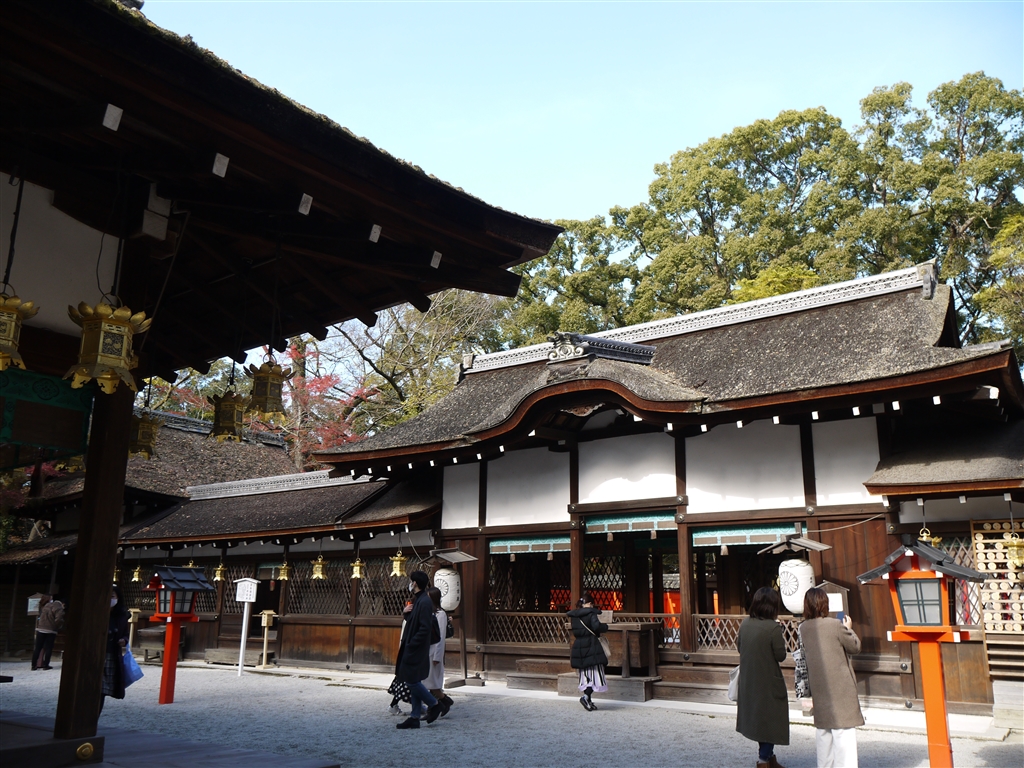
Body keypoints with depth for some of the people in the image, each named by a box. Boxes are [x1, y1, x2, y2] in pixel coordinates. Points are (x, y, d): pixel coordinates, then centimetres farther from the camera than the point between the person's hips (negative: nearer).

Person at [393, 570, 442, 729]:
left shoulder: (424, 602, -18)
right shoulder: (417, 600, 13)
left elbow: (425, 628, -22)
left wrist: (410, 645, -19)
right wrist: (407, 613, 0)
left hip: (416, 649, -10)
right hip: (412, 649, 10)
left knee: (412, 681, -6)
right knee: (413, 682, 10)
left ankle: (433, 704, 9)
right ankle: (414, 717, 15)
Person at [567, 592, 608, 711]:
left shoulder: (574, 615, 9)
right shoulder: (591, 613, -10)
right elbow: (597, 626, -23)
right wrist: (605, 626, -4)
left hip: (578, 647, 6)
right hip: (591, 646, -6)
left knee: (585, 674, 14)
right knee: (595, 672, -1)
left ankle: (588, 701, 16)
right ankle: (586, 696, -17)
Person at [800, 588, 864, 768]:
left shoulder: (803, 628, 1)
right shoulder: (835, 625, -15)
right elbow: (855, 646, -3)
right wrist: (848, 628, 13)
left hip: (818, 686, 6)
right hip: (839, 685, -6)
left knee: (823, 729, 16)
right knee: (843, 728, -2)